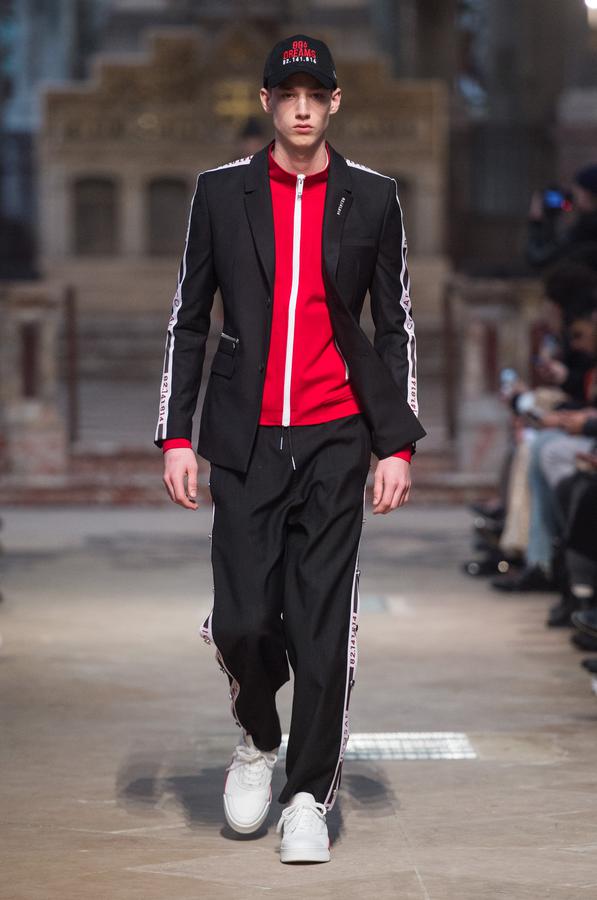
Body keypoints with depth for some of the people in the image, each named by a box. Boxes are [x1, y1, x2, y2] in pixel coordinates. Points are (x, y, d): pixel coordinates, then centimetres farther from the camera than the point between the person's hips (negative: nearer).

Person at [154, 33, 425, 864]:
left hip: (336, 440, 0)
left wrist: (399, 444, 2)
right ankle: (258, 738, 27)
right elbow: (187, 321, 8)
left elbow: (396, 327, 8)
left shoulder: (373, 198, 6)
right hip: (245, 441, 0)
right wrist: (176, 435, 2)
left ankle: (309, 796, 11)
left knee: (324, 631, -1)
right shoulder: (221, 193, 6)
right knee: (242, 623, -4)